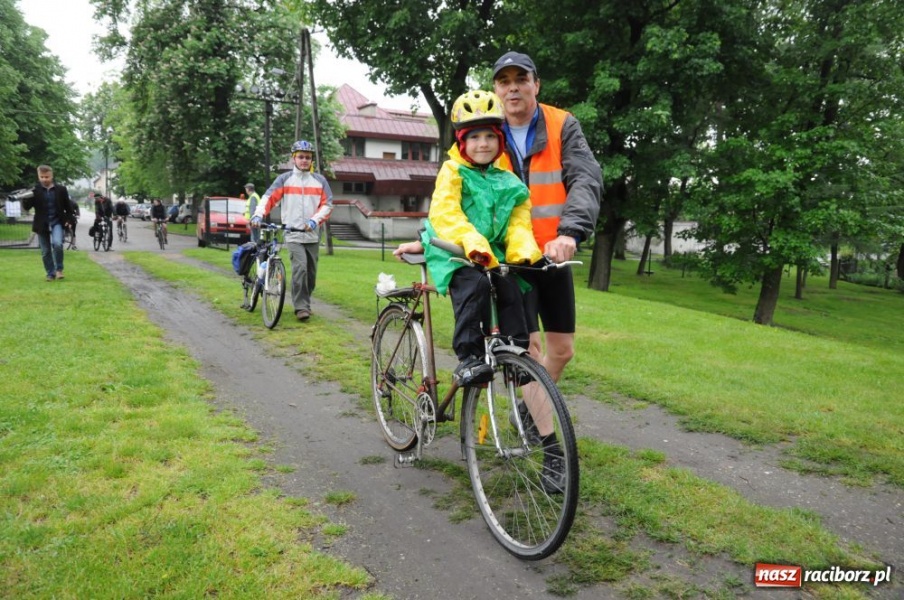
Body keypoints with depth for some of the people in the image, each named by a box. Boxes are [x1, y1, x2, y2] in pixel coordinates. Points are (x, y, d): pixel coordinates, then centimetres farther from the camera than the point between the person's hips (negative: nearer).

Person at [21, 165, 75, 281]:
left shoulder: (61, 189, 1)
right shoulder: (34, 190, 0)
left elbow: (68, 207, 8)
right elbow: (26, 208, -6)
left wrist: (69, 220, -1)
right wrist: (25, 199, -27)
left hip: (57, 222, -1)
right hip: (42, 225, 2)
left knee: (57, 244, -24)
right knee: (45, 252, 6)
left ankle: (59, 269, -4)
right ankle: (51, 274, 18)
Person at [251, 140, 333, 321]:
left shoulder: (319, 180, 9)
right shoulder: (284, 179, 5)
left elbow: (327, 204, 4)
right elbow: (269, 198, -3)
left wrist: (315, 220, -13)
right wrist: (258, 215, -20)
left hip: (312, 234, 3)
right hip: (293, 233, -3)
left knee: (311, 272, 8)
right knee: (300, 268, -18)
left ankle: (304, 303, 25)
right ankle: (301, 307, -12)